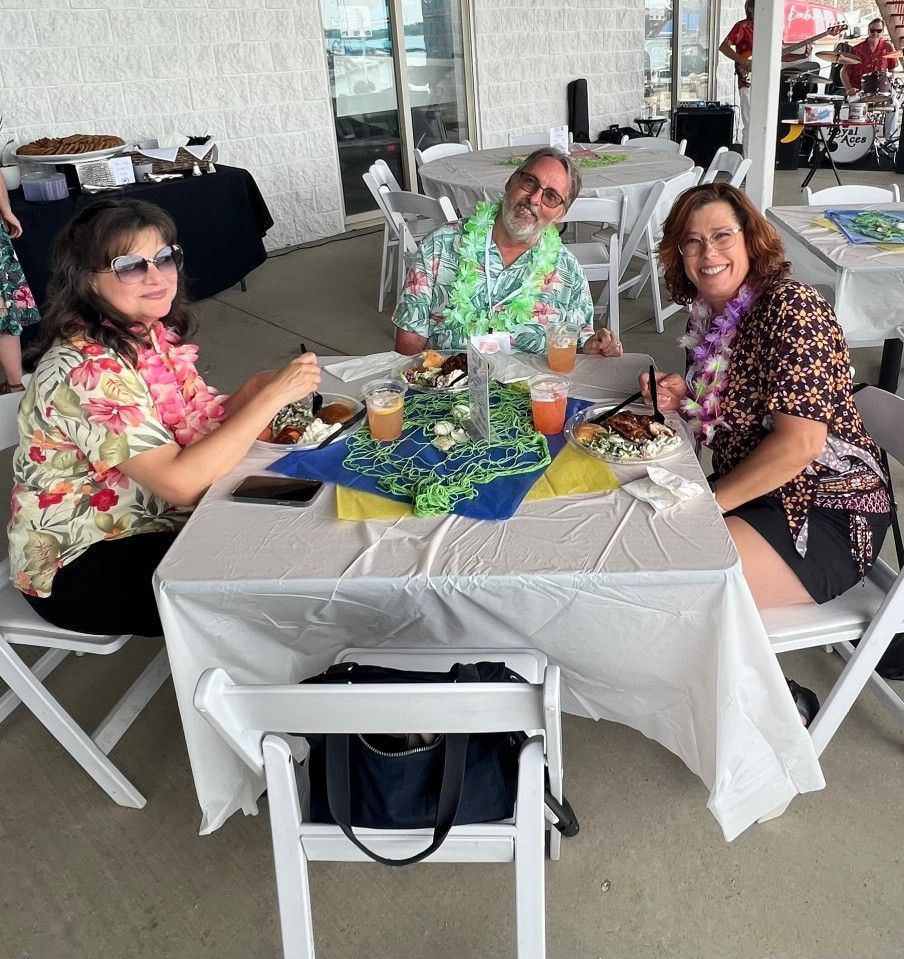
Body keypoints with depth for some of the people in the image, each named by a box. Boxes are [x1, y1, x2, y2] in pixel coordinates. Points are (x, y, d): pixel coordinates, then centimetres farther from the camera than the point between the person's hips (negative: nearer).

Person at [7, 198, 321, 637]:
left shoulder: (152, 335, -2)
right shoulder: (83, 370, -26)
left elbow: (201, 426, 0)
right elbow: (179, 481, -32)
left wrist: (256, 386, -17)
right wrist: (272, 395, -31)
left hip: (148, 525, 7)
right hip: (80, 567, -7)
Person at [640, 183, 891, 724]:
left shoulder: (792, 308, -19)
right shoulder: (706, 313, 6)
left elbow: (799, 444, -26)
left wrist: (706, 502, -20)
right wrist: (682, 397, -1)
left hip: (826, 514, -9)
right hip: (755, 494, 9)